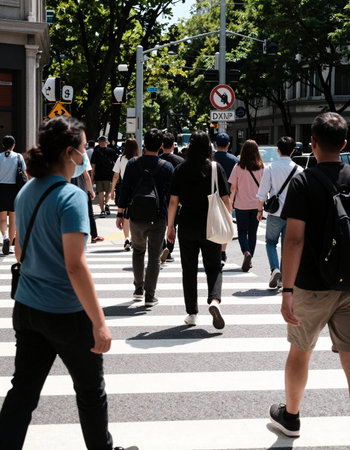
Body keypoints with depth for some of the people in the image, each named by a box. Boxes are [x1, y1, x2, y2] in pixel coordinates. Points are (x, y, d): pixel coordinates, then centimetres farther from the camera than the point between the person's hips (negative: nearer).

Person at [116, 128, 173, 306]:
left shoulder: (132, 164, -3)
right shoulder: (167, 167, -4)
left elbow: (124, 190, -2)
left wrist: (120, 213, 6)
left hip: (137, 217, 1)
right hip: (158, 218, -1)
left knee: (138, 250, 21)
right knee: (154, 255, 4)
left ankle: (138, 289, 22)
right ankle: (149, 295, 3)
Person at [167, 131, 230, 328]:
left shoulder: (181, 170, -2)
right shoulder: (216, 168, -4)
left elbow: (173, 201, -1)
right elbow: (225, 200, -4)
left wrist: (170, 226, 8)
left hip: (187, 226, 1)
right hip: (211, 226, 0)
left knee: (189, 269, 11)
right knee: (214, 267, 10)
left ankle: (192, 312, 12)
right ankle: (214, 300, -16)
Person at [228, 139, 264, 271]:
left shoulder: (238, 167, -8)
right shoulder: (261, 168, -4)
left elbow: (233, 188, -5)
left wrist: (230, 202, 7)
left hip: (241, 205, -2)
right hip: (256, 205, 2)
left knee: (242, 232, 6)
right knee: (252, 232, 13)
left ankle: (246, 252, -19)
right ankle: (249, 260, 16)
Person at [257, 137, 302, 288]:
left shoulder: (270, 168, -5)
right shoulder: (299, 170, -2)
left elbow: (262, 193, -4)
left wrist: (260, 210, 9)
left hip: (275, 213, -1)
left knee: (271, 242, 13)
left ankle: (274, 269, -10)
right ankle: (282, 279, 13)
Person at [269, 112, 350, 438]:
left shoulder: (303, 182, -12)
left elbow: (295, 239, -19)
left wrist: (287, 291, -19)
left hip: (313, 286, -3)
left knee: (300, 350, 16)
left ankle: (290, 417, 35)